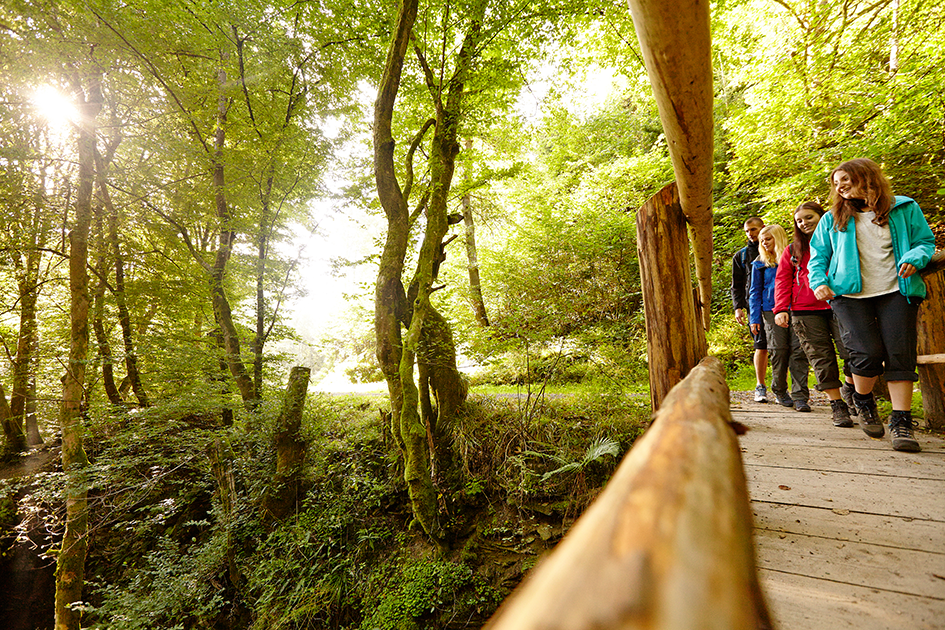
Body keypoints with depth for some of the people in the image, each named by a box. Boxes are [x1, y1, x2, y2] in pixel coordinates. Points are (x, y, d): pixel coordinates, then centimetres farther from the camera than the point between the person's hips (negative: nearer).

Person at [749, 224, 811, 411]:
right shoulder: (760, 264, 12)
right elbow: (755, 292, 12)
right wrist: (754, 318, 4)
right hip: (772, 311, 0)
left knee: (798, 351, -8)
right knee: (779, 351, -1)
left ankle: (800, 396, -5)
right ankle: (780, 392, 16)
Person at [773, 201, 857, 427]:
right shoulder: (792, 250, 15)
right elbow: (782, 280, 12)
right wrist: (781, 308, -1)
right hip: (804, 311, 1)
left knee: (853, 351, -10)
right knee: (822, 358, -1)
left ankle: (849, 389, 19)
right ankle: (837, 405, 10)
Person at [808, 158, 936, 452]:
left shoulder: (904, 208, 12)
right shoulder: (832, 219, 13)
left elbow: (926, 241, 14)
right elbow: (818, 256, 14)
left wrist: (915, 258, -8)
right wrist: (818, 282, -3)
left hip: (895, 292, 1)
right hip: (850, 295, 0)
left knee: (900, 354, -8)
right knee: (868, 353, -14)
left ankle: (901, 422, 0)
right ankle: (864, 402, 14)